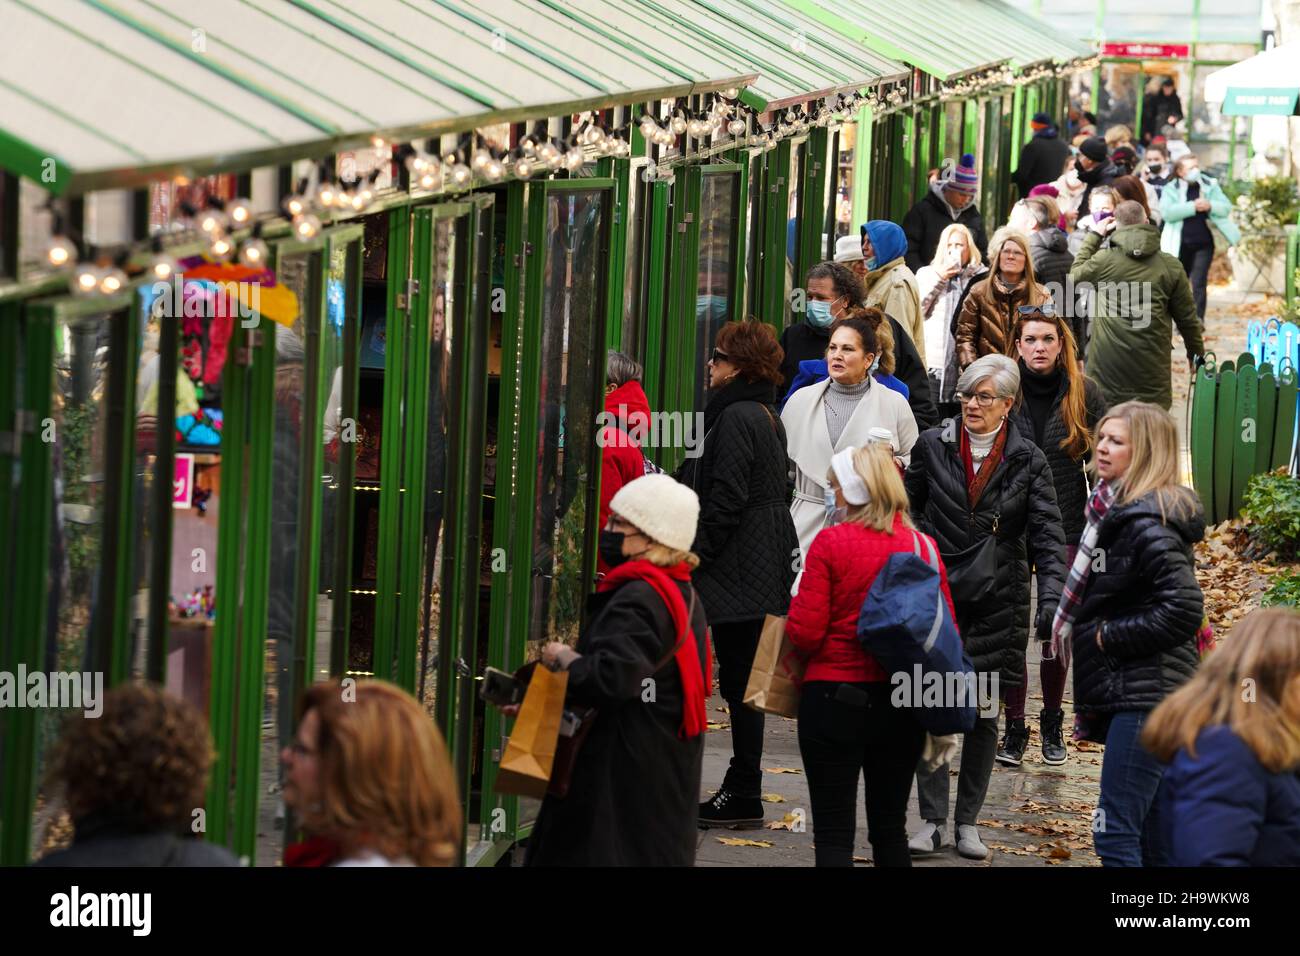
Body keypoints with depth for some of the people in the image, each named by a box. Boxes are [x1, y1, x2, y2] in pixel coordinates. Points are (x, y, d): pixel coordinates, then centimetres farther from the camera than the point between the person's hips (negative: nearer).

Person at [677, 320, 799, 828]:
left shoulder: (736, 418, -14)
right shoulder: (767, 418, 16)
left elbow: (725, 500, -20)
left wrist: (696, 554, -15)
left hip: (738, 571, -10)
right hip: (764, 568, 10)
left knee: (738, 681, -6)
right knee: (742, 680, 13)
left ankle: (743, 795, -3)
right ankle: (741, 790, 16)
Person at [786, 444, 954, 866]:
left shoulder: (831, 542, -11)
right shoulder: (923, 546, 1)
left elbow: (805, 634, -13)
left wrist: (796, 602, 8)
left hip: (834, 699, -4)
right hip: (903, 703, 4)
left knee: (834, 834, 0)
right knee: (891, 829, 16)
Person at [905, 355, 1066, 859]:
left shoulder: (1028, 461, 0)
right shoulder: (932, 446, 2)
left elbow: (1047, 534, -5)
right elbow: (909, 512, 10)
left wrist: (1051, 597, -17)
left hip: (997, 604, 0)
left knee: (984, 714, 6)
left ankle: (968, 822, 16)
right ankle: (932, 821, 1)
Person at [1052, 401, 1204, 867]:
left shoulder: (1145, 524, -14)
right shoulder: (1117, 510, 16)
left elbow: (1183, 608, -22)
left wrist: (1109, 636, -13)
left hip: (1144, 695, -10)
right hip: (1130, 693, 10)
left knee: (1115, 834, -13)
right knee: (1152, 836, 13)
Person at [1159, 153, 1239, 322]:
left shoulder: (1210, 186, 4)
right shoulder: (1171, 189, -3)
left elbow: (1226, 207, -1)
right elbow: (1167, 212, -19)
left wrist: (1210, 206, -21)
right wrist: (1192, 206, -24)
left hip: (1203, 244, 0)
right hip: (1180, 244, 0)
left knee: (1199, 284, -7)